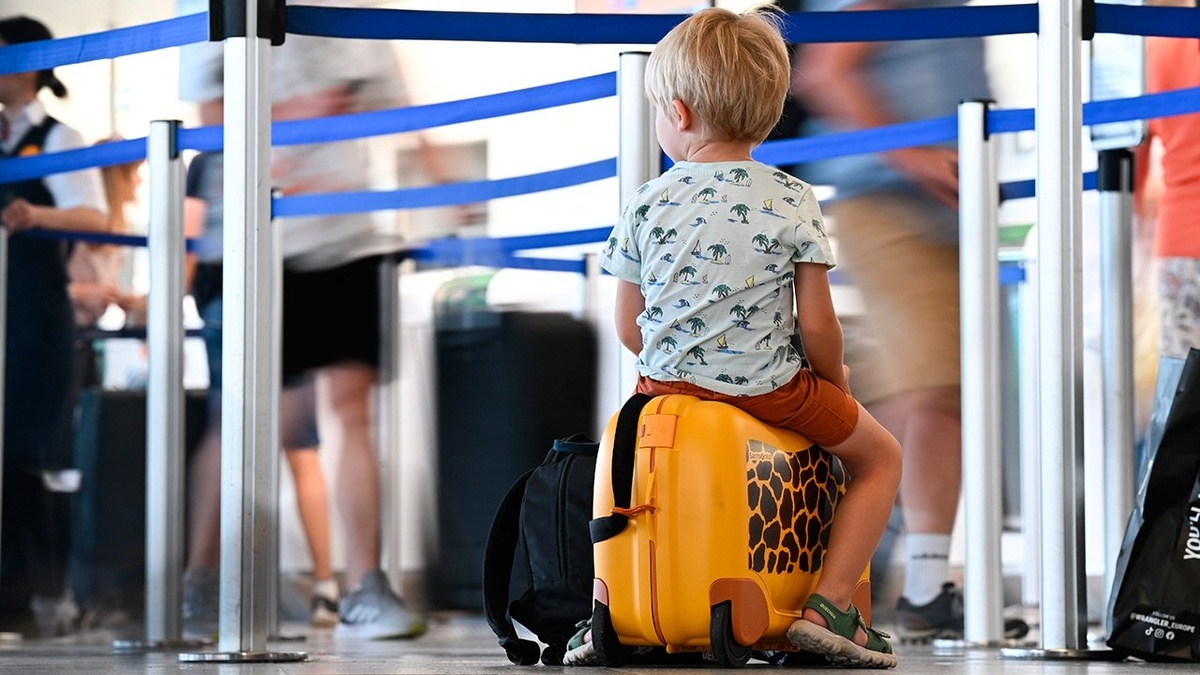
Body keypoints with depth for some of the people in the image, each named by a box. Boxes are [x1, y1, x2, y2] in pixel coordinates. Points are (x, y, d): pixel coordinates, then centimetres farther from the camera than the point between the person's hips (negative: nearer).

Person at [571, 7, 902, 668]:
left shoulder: (646, 205, -2)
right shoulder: (792, 203, -8)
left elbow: (628, 328, 4)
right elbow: (816, 325, -9)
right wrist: (834, 378, 12)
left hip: (667, 386, 3)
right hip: (772, 387, -3)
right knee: (880, 456, 18)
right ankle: (828, 604, 2)